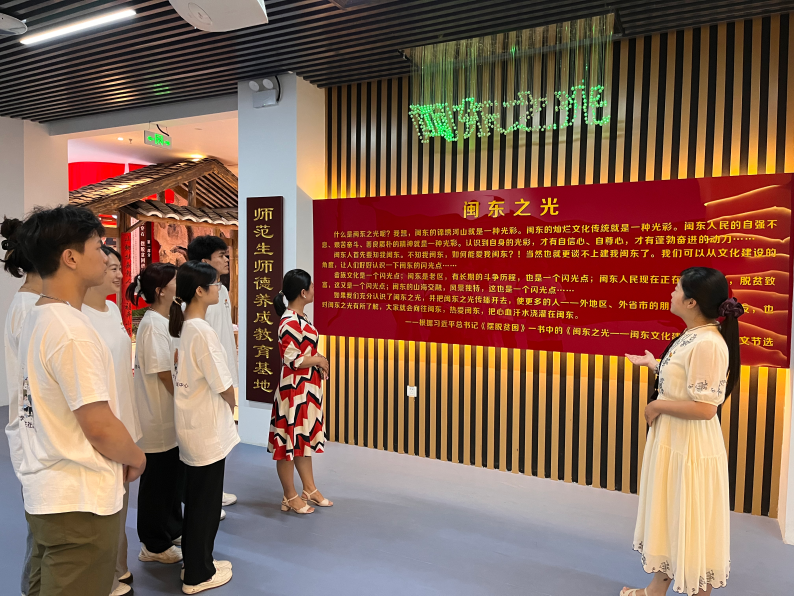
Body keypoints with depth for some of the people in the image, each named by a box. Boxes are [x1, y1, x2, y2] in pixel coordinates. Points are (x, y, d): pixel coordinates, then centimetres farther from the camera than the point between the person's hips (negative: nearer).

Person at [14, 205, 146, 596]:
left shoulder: (35, 319, 7)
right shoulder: (72, 331, -23)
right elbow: (99, 426, -23)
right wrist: (136, 458, -4)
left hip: (44, 492, 9)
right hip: (80, 503, -9)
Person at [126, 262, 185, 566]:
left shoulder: (162, 321, 9)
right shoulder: (154, 324, -21)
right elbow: (164, 373, -21)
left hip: (169, 415, 9)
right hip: (158, 417, -9)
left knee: (173, 473, 20)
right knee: (157, 479, 6)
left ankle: (171, 530, 37)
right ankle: (154, 545, 22)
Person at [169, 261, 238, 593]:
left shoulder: (183, 327, 5)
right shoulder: (202, 331, -21)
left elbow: (188, 374, 10)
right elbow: (224, 386, -18)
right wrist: (230, 409, 2)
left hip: (191, 426, 9)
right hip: (207, 429, -9)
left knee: (196, 500, 20)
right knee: (205, 504, 7)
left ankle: (197, 562, 35)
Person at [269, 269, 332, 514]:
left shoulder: (299, 318, 9)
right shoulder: (290, 322, -21)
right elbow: (292, 360, -23)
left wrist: (318, 361, 1)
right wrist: (319, 360, -12)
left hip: (307, 387, 10)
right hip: (294, 388, -10)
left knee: (306, 439, 18)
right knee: (290, 440, 4)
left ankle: (310, 489, 31)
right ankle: (290, 497, 17)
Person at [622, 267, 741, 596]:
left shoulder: (708, 344, -25)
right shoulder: (690, 336, 5)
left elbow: (704, 407, -28)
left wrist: (658, 406, -16)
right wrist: (652, 364, 24)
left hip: (691, 448, -10)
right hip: (671, 442, 10)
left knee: (693, 523, 8)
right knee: (667, 516, 21)